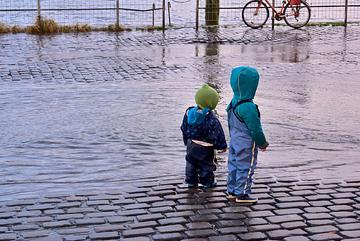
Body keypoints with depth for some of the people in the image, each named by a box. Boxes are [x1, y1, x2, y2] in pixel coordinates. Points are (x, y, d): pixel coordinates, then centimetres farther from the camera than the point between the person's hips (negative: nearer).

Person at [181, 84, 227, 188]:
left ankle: (191, 181, 26)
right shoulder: (211, 118, -24)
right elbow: (217, 133, -17)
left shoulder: (189, 112, -6)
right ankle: (208, 182, 23)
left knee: (191, 164, 18)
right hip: (205, 148, -5)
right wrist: (222, 145, -3)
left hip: (191, 144, 5)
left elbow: (184, 128, 5)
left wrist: (186, 141, 19)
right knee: (206, 164, 12)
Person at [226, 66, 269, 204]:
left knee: (233, 165, 16)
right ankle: (242, 194, 11)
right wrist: (263, 144, -8)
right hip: (246, 146, -9)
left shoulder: (233, 103, 1)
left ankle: (232, 191, 27)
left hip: (234, 142, 9)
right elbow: (256, 129, -21)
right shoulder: (249, 107, -27)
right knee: (245, 168, 3)